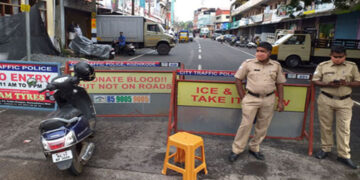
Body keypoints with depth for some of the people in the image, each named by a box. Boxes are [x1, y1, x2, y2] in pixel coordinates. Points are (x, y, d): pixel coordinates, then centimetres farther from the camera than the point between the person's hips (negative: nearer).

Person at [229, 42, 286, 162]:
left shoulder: (276, 66, 3)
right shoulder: (248, 63, -4)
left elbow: (279, 83, 9)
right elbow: (238, 79, 2)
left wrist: (281, 101, 4)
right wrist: (243, 97, -2)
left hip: (269, 100, 3)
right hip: (251, 99, -3)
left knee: (262, 126, 11)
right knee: (246, 124, -2)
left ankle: (254, 148, 29)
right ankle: (236, 150, 10)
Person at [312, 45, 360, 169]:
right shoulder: (323, 65, 1)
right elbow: (315, 81, 1)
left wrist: (347, 83, -16)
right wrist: (328, 84, -17)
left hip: (344, 101, 0)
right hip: (326, 100, 0)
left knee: (344, 128, 0)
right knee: (325, 126, 9)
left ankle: (344, 155, 8)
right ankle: (325, 149, 26)